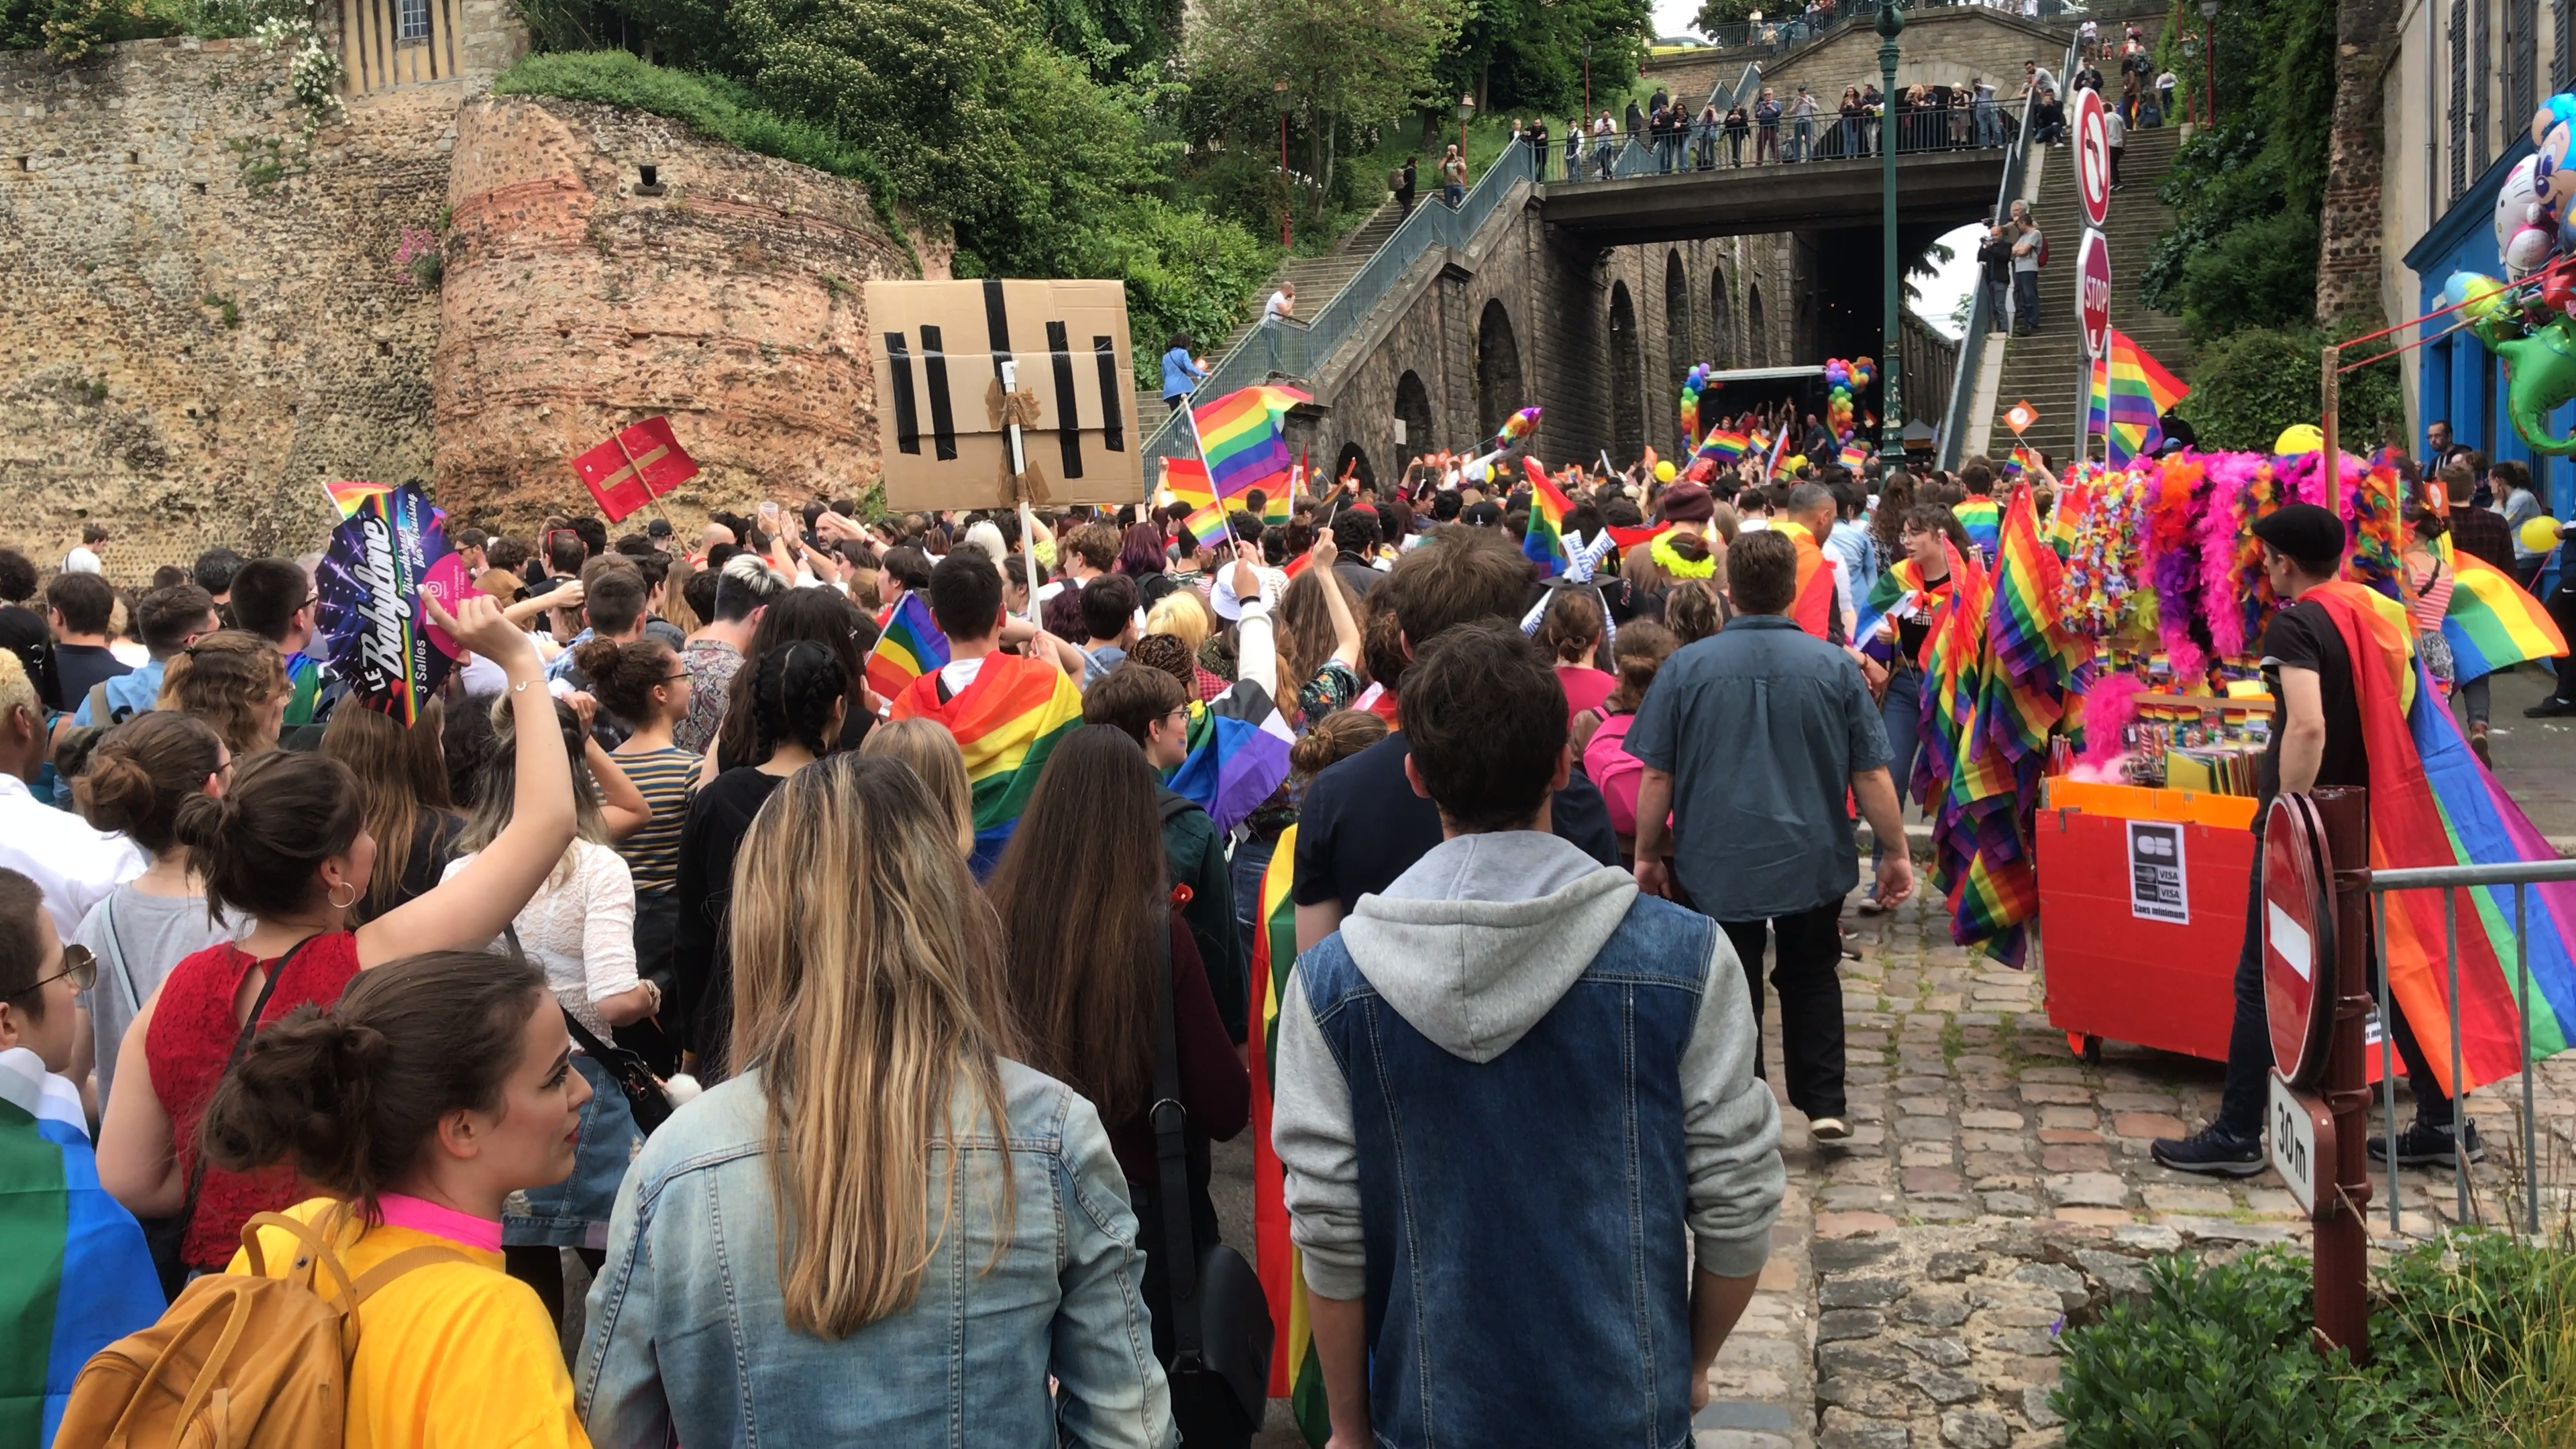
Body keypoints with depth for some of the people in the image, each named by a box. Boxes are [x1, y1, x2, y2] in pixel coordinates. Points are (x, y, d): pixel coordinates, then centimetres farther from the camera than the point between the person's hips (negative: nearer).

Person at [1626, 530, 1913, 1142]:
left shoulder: (1686, 667, -9)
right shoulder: (1834, 666, -6)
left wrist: (1647, 856, 6)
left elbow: (1656, 777, -6)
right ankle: (1824, 1104, 16)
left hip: (1716, 863, -1)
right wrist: (1896, 853, 8)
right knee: (1812, 979, 21)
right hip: (1812, 861, 1)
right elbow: (1871, 775, -3)